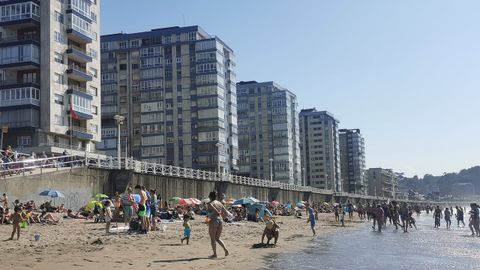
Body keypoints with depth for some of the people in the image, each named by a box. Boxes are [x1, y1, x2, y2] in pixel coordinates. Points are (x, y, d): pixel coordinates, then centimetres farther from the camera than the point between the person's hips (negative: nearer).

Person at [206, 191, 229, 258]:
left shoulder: (209, 204, -8)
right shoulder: (220, 203, 12)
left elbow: (217, 212, -19)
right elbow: (226, 213, 13)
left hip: (213, 221, -6)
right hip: (220, 221, 7)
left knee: (212, 239, 6)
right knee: (217, 238, 17)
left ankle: (215, 254, 7)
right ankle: (225, 249, -1)